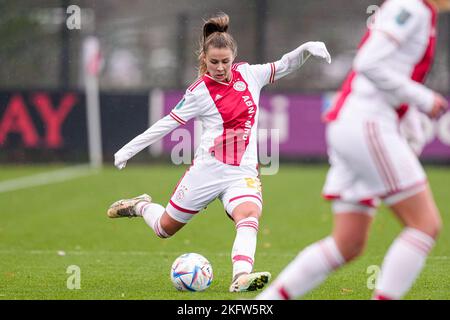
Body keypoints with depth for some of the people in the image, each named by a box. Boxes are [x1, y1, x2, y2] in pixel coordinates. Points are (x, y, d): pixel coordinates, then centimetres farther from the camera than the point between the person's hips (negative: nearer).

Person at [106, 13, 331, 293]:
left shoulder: (248, 74, 4)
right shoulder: (199, 92, -5)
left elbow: (284, 66, 14)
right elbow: (168, 123, 1)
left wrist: (306, 48, -4)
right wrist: (129, 149, 2)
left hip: (243, 172, 2)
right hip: (207, 169, -1)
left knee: (249, 215, -31)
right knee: (165, 228, 11)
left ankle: (242, 276, -48)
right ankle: (141, 206, 44)